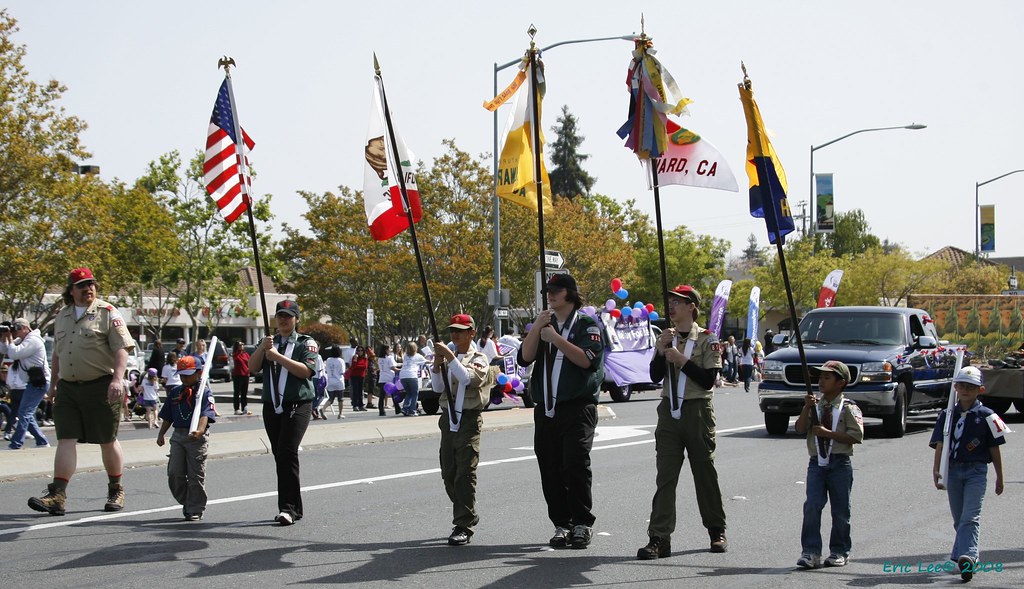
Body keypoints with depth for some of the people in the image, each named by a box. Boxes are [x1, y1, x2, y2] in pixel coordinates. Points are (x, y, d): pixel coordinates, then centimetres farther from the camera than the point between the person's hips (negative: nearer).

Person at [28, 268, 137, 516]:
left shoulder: (107, 313, -4)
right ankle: (57, 495, -10)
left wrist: (117, 379, -24)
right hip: (68, 388, 5)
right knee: (66, 440, -4)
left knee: (107, 441, 5)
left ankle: (116, 490, 21)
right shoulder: (62, 316, 15)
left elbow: (122, 349, -12)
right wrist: (54, 382, 23)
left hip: (101, 386, -5)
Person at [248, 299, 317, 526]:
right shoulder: (268, 342, 18)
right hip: (271, 406, 5)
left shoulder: (306, 343, 4)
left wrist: (278, 356, -16)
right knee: (279, 456, 6)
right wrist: (262, 348, -12)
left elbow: (306, 370, -13)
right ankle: (294, 509, 14)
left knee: (287, 453, -19)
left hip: (297, 405, -5)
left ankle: (288, 508, -20)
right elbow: (252, 367, 4)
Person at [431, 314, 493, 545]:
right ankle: (468, 515, 24)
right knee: (449, 473, 8)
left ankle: (464, 526, -9)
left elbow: (468, 378, -19)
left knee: (465, 473, -10)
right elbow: (437, 387, 9)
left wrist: (450, 358, -22)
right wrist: (437, 365, -5)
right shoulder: (447, 356, 15)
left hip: (469, 419, -6)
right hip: (448, 418, 6)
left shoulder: (479, 358, -1)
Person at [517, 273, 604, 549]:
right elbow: (524, 358, 5)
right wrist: (537, 328, -6)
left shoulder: (587, 325, 3)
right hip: (546, 410, 5)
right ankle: (562, 525, 9)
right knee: (550, 470, 3)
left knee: (575, 465, -14)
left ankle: (582, 524, -5)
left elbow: (587, 359, -13)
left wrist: (556, 338, -15)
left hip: (578, 408, -5)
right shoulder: (543, 324, 18)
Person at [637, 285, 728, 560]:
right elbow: (655, 377, 3)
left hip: (697, 411, -3)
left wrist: (682, 359, -16)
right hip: (669, 411, 3)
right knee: (665, 476, -4)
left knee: (705, 472, 7)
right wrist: (661, 351, -12)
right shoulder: (666, 337, 11)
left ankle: (717, 532, 22)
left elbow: (709, 380, -10)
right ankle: (659, 539, -8)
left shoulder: (707, 339, -2)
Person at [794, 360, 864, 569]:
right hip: (816, 463, 3)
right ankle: (810, 552, -7)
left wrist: (828, 433, -17)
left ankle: (840, 551, 19)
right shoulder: (815, 405, 10)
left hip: (839, 464, -3)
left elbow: (856, 436, -13)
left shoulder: (849, 408, -3)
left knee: (840, 510, 6)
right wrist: (806, 408, -14)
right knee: (812, 507, -8)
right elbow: (800, 429, 0)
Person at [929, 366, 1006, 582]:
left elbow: (994, 448, 3)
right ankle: (965, 559, 22)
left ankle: (966, 557, -29)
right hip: (953, 469, 4)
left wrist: (999, 477, 6)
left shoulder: (986, 416, -1)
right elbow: (940, 445, 3)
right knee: (959, 519, 11)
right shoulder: (947, 415, 8)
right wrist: (936, 470, -10)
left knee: (970, 517, -16)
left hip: (976, 471, -4)